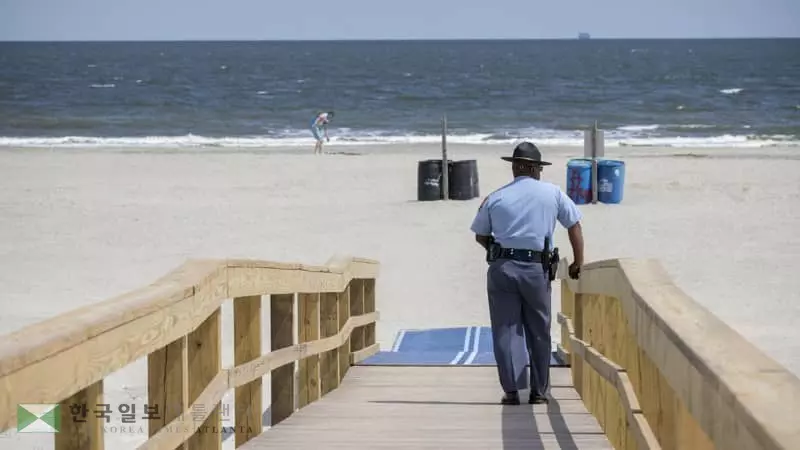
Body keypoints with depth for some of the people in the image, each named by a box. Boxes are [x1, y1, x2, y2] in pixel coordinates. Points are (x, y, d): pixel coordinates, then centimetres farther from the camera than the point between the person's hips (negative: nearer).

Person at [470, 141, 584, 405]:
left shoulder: (495, 198, 6)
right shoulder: (552, 193, 7)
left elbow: (480, 236, 12)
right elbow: (574, 226, 11)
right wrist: (578, 262, 20)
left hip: (501, 268, 0)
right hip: (536, 269, 0)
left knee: (506, 330, 3)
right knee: (539, 331, 10)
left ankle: (511, 391, -3)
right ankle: (539, 391, 12)